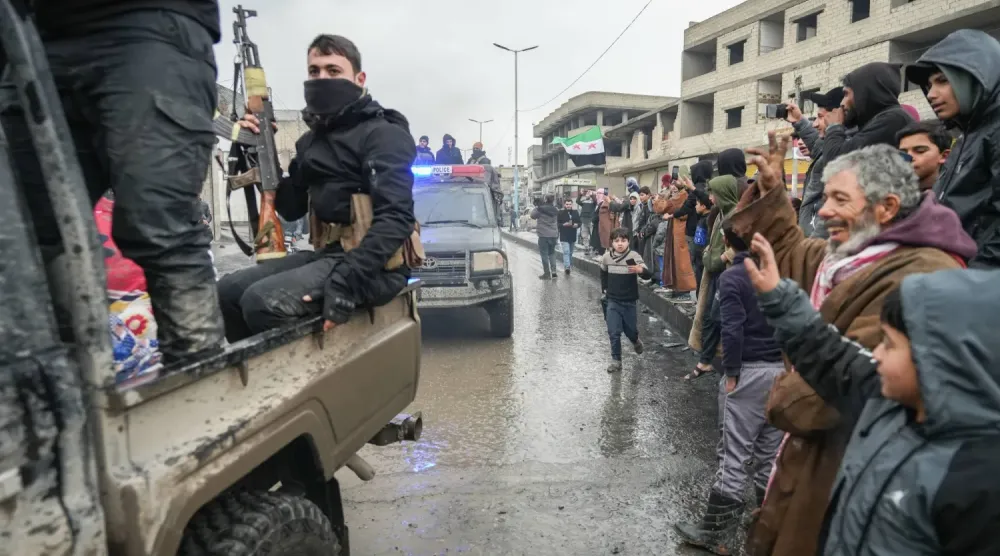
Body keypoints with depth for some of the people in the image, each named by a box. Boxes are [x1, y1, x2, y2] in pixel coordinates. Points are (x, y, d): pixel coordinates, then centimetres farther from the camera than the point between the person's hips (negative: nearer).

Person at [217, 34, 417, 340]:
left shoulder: (382, 134, -9)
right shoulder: (312, 139, 17)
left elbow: (396, 217, -22)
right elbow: (292, 209, 18)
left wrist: (346, 282, -30)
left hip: (372, 265, -8)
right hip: (327, 254, 8)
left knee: (264, 301, -24)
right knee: (228, 290, 0)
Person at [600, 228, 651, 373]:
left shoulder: (634, 256, -16)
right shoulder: (606, 257, -5)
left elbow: (648, 275, -23)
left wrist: (640, 270, -44)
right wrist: (604, 289, 11)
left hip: (629, 302, -1)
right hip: (613, 301, 1)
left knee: (631, 330, 15)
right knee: (614, 333, -4)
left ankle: (635, 341, 49)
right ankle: (616, 360, 9)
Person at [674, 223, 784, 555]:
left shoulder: (732, 277, -11)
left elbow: (733, 330, -17)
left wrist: (731, 372, -8)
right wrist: (788, 361, 10)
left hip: (750, 372, -6)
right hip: (783, 369, 6)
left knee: (735, 455, 1)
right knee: (771, 452, 16)